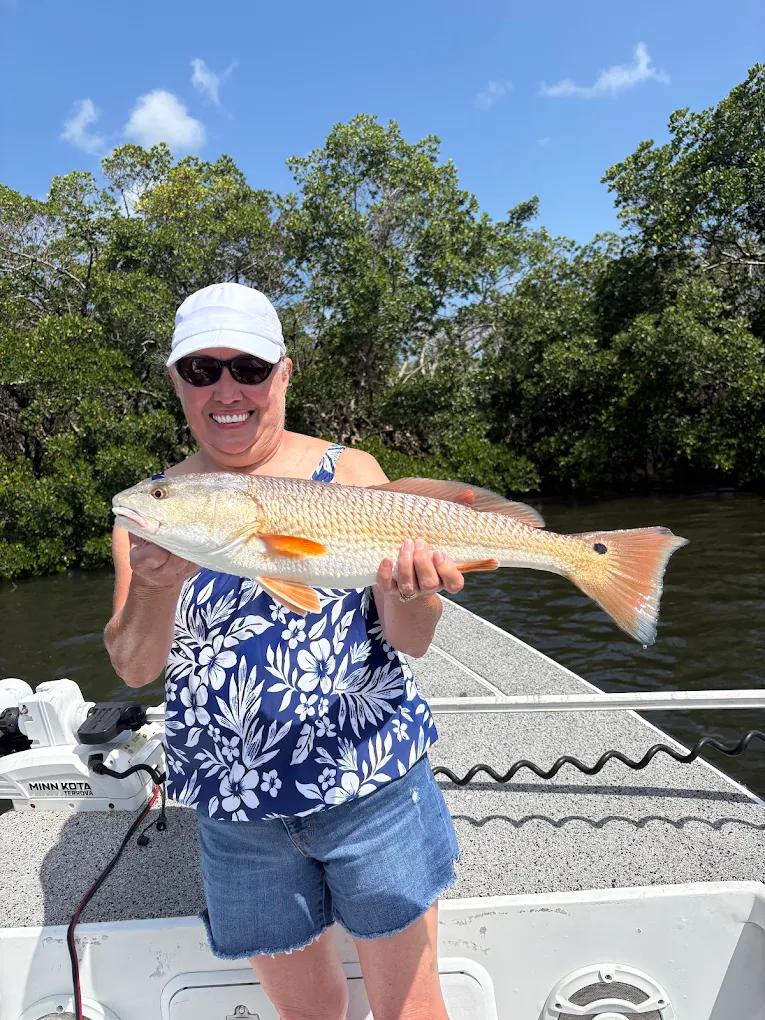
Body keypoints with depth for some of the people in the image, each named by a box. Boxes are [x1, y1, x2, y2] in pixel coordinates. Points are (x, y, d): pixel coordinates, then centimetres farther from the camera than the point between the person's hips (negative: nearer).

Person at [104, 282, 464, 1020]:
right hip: (233, 805, 2)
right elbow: (133, 668, -7)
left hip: (370, 785, -1)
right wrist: (156, 584, -27)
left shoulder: (349, 473, -7)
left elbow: (410, 641, -10)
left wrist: (411, 593, -33)